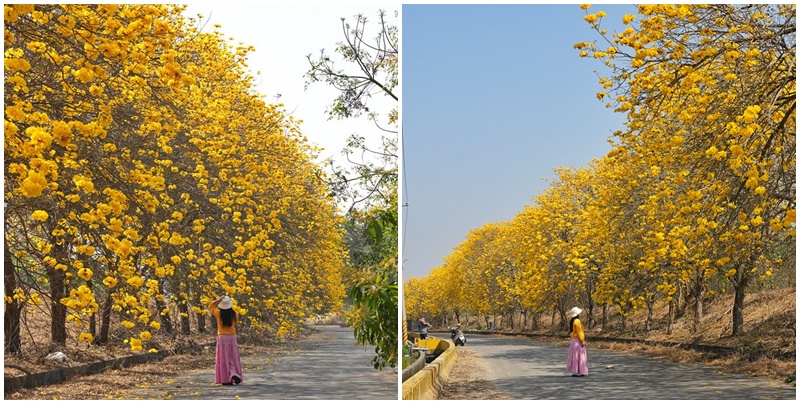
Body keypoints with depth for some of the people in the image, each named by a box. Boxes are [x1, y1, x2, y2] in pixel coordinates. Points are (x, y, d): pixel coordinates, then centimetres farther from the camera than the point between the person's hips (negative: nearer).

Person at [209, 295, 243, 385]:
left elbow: (210, 306, 9)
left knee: (224, 359, 2)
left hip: (222, 337, -1)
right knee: (233, 358, 12)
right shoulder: (234, 314, -4)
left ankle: (226, 379, 1)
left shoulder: (219, 313, -8)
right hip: (232, 337, 1)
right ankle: (234, 375, -5)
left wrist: (218, 300, 2)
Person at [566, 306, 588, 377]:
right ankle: (576, 372, -6)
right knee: (577, 355, -6)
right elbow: (579, 331, -19)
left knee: (574, 356, 12)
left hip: (573, 340, 10)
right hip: (578, 340, -10)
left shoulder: (572, 321, 12)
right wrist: (582, 341, -18)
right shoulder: (577, 321, -17)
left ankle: (575, 371, 16)